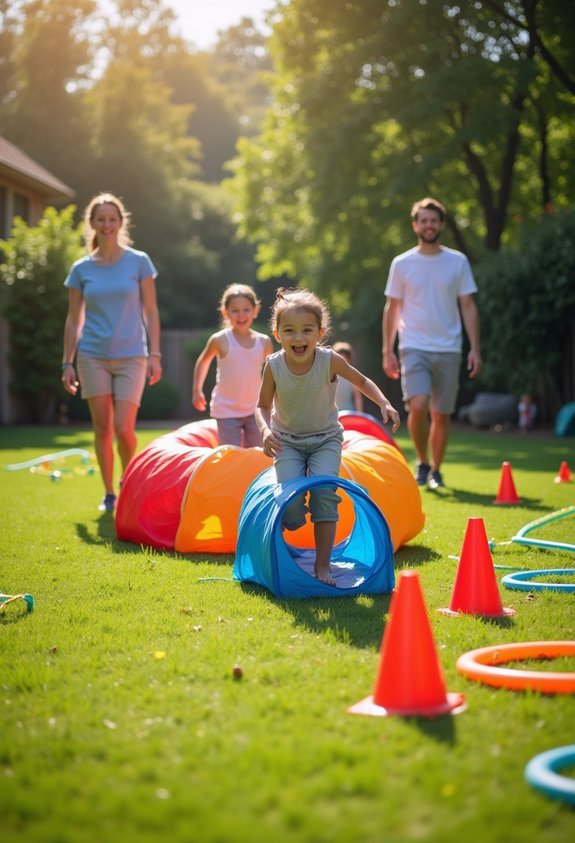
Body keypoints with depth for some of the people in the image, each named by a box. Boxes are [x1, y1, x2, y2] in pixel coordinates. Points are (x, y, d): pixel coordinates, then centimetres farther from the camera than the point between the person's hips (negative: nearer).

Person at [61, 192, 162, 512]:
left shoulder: (139, 261, 1)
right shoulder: (81, 269, 4)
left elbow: (151, 311, 1)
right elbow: (74, 320, 8)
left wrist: (155, 355, -5)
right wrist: (67, 362, 4)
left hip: (131, 356, -2)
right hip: (93, 356, 2)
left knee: (124, 429, -9)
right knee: (102, 428, 2)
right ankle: (109, 494, 15)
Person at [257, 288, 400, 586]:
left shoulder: (330, 361, -19)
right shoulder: (274, 366, -17)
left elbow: (362, 381, -1)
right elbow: (263, 406, -3)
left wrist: (384, 403, -17)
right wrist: (265, 430, -24)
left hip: (325, 438, 0)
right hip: (287, 440, 0)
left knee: (324, 492, -21)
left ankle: (322, 565, -8)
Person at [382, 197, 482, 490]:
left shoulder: (458, 262, 4)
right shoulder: (402, 264, 3)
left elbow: (468, 307, 6)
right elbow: (392, 308, 7)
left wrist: (475, 348, -2)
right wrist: (387, 351, 2)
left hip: (448, 350, 1)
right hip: (414, 348, -1)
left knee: (441, 414, 4)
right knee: (418, 406, -18)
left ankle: (435, 470, 20)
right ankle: (422, 462, 3)